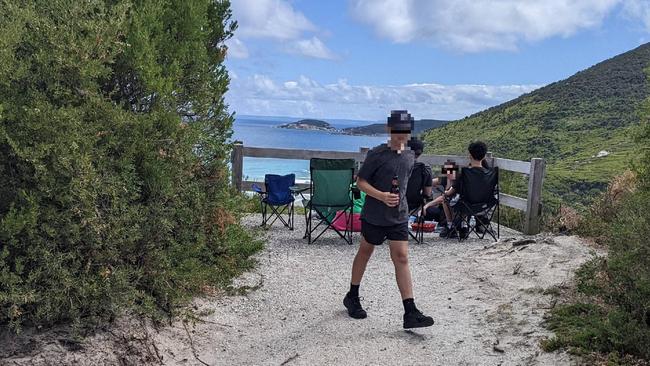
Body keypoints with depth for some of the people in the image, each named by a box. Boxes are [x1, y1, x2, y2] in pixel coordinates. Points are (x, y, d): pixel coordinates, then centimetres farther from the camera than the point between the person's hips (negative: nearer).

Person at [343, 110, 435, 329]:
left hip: (399, 217, 4)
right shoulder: (376, 154, -12)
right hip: (373, 215, -4)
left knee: (401, 258, -4)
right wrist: (382, 196, -24)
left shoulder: (410, 157, 6)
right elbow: (360, 182, -11)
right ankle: (352, 297, 34)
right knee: (365, 252, 13)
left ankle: (410, 313, -6)